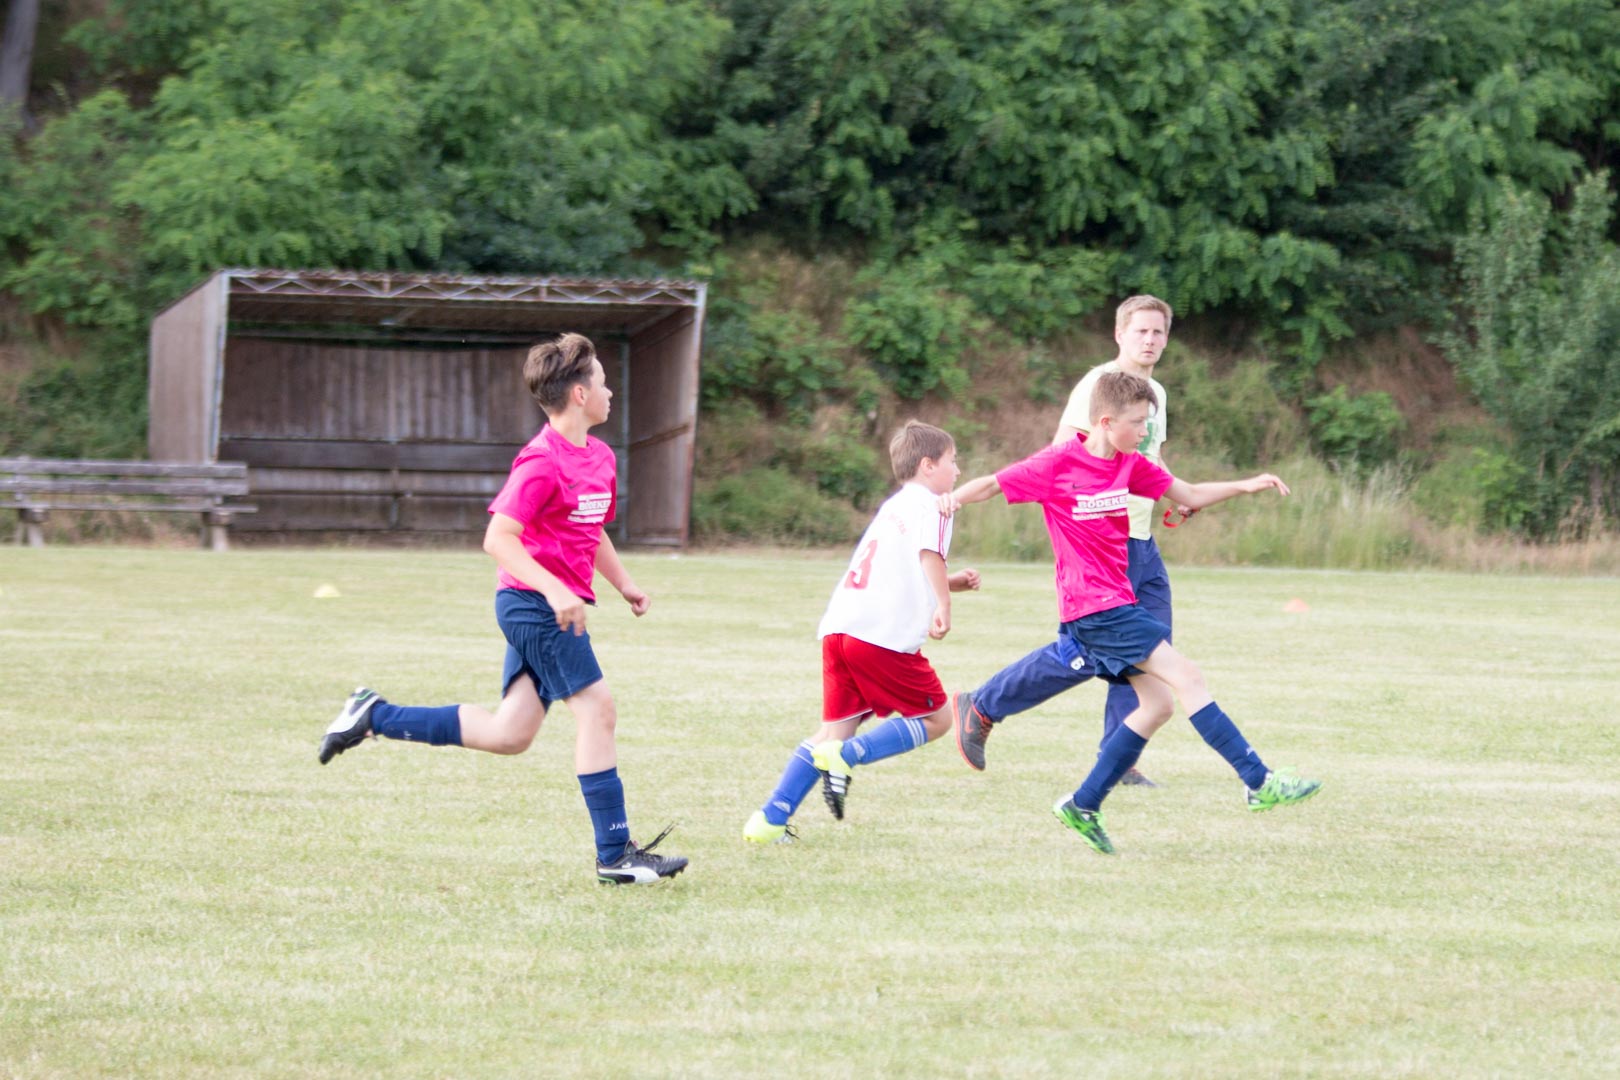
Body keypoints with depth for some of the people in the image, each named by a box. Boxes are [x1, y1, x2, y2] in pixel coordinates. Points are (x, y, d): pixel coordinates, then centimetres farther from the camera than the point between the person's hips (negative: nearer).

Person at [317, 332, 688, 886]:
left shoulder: (600, 457, 14)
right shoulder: (542, 462, -16)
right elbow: (498, 538, -21)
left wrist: (624, 582, 17)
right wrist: (554, 590, -29)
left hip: (546, 608, 10)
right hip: (535, 602, -10)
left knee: (509, 734, 9)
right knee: (596, 707, -10)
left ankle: (375, 716, 18)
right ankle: (615, 855, -7)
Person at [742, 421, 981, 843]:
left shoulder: (893, 506, 30)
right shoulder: (930, 505, 2)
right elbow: (930, 553, -19)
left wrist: (953, 583, 32)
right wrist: (943, 605, -30)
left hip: (839, 629, 8)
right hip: (885, 634, -8)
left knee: (835, 727, 11)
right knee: (936, 717, 5)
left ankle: (770, 819, 2)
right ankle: (845, 756, -12)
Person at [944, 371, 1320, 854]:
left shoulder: (1130, 467, 9)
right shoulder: (1058, 465, -10)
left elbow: (1191, 495, 16)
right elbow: (993, 484, -4)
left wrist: (1245, 486, 3)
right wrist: (952, 499, -23)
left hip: (1118, 603, 9)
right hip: (1093, 607, -9)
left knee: (1158, 703, 7)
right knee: (1186, 677, -14)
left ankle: (1083, 806, 13)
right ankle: (1259, 782, -15)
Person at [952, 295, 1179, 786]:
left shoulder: (1156, 394, 17)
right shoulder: (1100, 384, -10)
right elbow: (1060, 454, -17)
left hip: (1142, 544, 9)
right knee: (1084, 653, -9)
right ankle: (981, 708, 6)